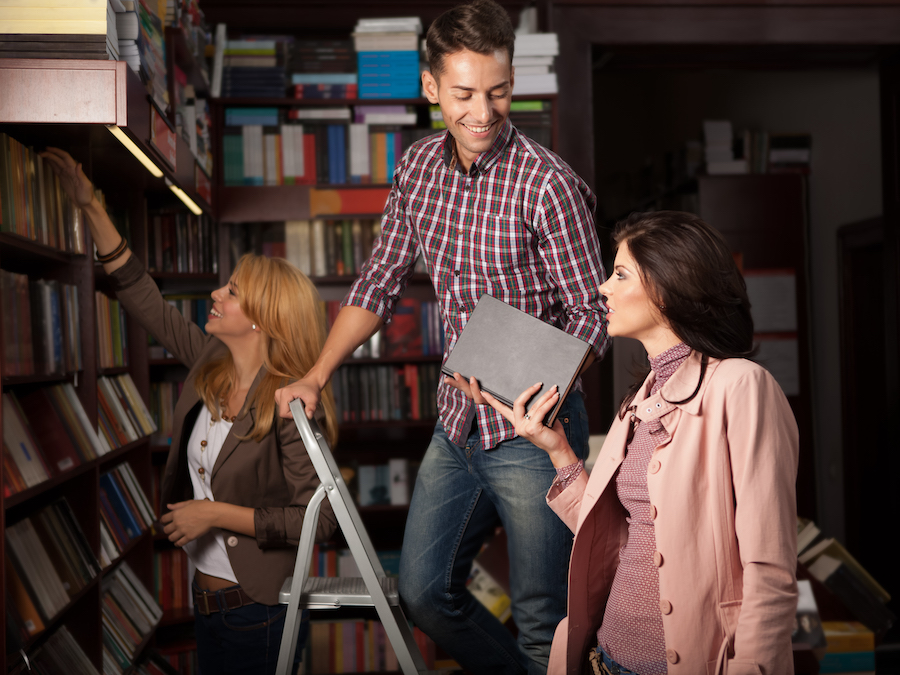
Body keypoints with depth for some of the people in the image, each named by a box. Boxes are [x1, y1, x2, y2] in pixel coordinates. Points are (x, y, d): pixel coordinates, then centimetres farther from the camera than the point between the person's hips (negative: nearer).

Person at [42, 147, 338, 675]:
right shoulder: (209, 364, -1)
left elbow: (319, 518, -23)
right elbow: (143, 298, 6)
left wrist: (216, 514, -19)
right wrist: (91, 206, 4)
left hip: (258, 612, -7)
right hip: (208, 598, 7)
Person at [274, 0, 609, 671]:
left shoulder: (548, 184, -18)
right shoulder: (418, 167, 3)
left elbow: (592, 316, -14)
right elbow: (381, 281, 13)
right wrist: (317, 375, 6)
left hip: (534, 431, -6)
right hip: (458, 424, 7)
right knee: (424, 590, 16)